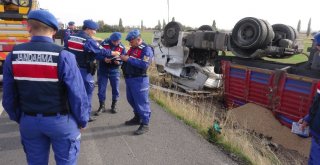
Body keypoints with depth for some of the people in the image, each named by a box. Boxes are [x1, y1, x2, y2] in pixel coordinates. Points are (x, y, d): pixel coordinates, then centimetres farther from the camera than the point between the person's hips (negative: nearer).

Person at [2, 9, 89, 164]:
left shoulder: (13, 56, -7)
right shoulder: (63, 56, -19)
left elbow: (8, 96, 1)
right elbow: (78, 94, -18)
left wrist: (19, 118, 17)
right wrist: (82, 121, -2)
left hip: (28, 121, 4)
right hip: (60, 121, -4)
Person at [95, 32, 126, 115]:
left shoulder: (122, 47, -6)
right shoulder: (103, 44, -13)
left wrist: (119, 62, -22)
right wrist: (104, 59, -25)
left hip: (114, 71, 2)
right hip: (103, 71, -1)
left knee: (115, 89, 9)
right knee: (101, 89, 5)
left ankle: (114, 105, 29)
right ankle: (102, 106, 20)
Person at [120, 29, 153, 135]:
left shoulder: (146, 49, -12)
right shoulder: (132, 48, 15)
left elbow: (144, 64, -25)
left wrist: (128, 59, -22)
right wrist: (122, 58, 2)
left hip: (139, 80, -9)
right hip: (129, 78, 10)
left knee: (141, 102, -4)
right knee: (131, 100, 19)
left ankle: (145, 124, 5)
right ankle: (137, 118, 35)